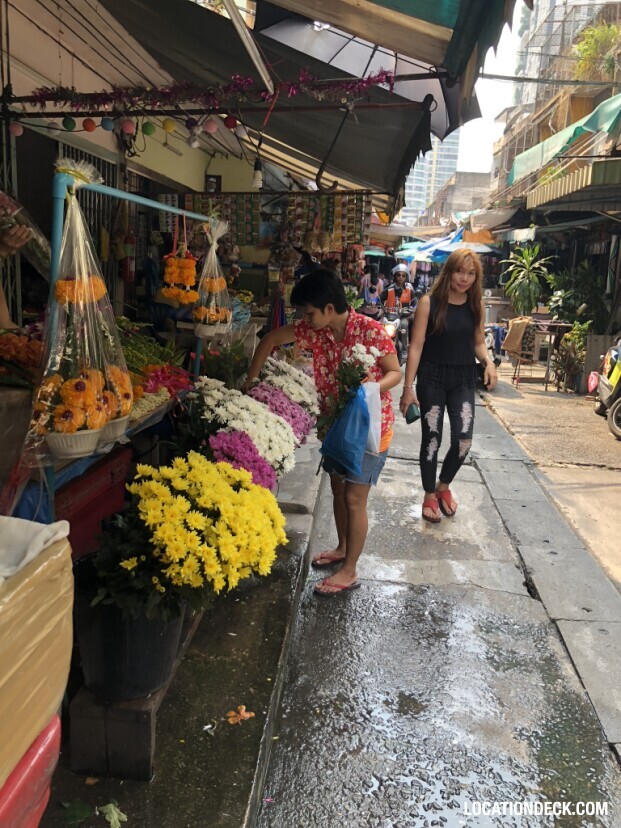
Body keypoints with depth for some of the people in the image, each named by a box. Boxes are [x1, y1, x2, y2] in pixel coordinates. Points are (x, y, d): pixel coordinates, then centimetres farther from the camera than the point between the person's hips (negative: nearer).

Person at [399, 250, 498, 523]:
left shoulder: (476, 304, 3)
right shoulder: (429, 302, -10)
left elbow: (478, 342, 12)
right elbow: (416, 346, -10)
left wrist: (488, 361, -10)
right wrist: (408, 388, -13)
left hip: (463, 379, 3)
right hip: (432, 378, -3)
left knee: (463, 440, -2)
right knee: (431, 439, 6)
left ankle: (444, 486, 27)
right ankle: (430, 496, 26)